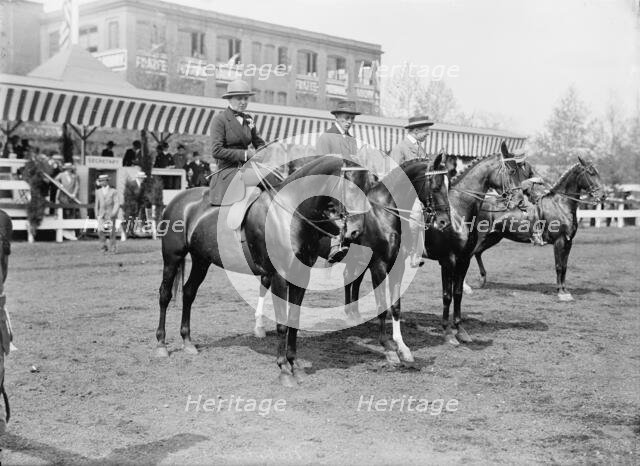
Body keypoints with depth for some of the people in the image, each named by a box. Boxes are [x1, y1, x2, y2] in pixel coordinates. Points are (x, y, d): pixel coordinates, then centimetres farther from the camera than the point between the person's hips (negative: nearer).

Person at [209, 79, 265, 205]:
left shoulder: (248, 119, 15)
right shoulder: (220, 119, -3)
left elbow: (260, 143, 23)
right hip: (227, 170, -7)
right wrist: (244, 154, -13)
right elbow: (216, 151, -11)